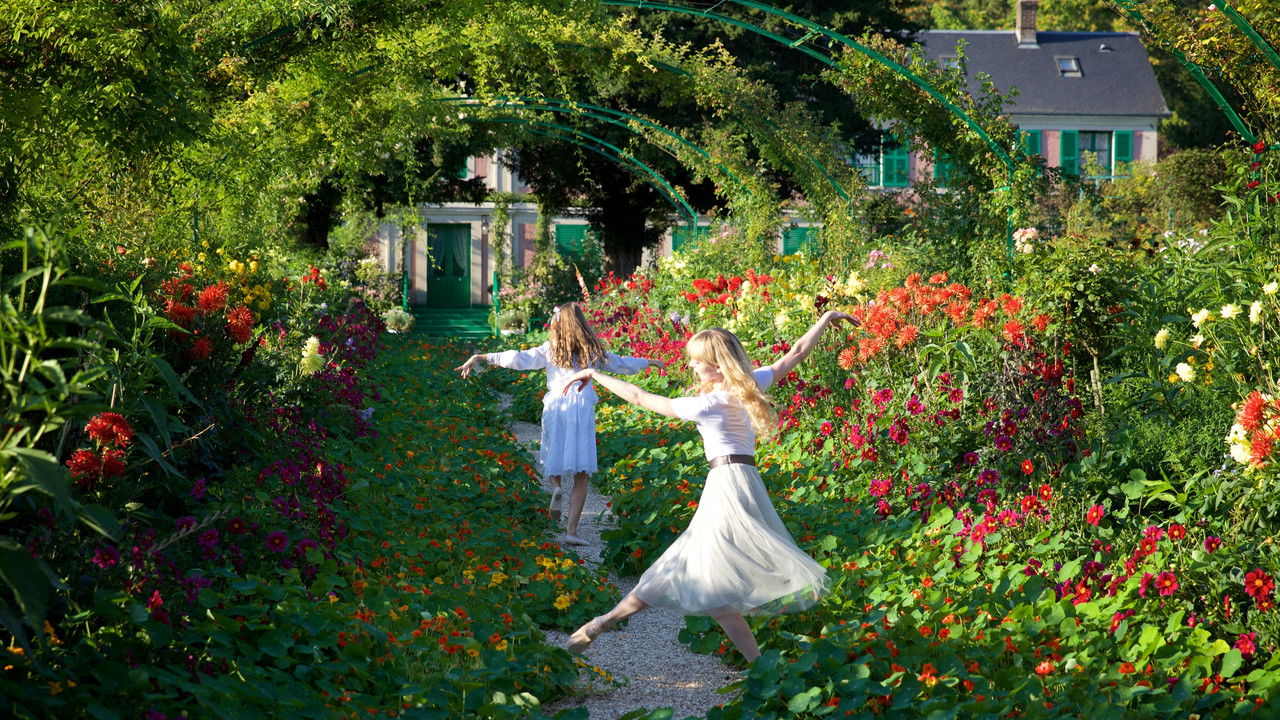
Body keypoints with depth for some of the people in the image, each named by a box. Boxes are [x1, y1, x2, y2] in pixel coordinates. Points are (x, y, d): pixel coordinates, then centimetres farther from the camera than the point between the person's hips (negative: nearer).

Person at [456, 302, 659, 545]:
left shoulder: (550, 350, 5)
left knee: (553, 459, 19)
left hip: (555, 408, 0)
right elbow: (622, 365, 22)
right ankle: (571, 530, -8)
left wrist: (480, 358, -4)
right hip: (582, 409, 0)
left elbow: (518, 359, -5)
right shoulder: (592, 351, 10)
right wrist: (649, 362, 39)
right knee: (581, 475, 1)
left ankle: (555, 487, -15)